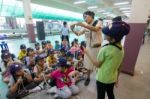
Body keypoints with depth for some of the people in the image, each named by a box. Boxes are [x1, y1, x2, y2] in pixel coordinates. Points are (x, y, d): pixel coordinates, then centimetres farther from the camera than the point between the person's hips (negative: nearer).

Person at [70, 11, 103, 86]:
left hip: (97, 47, -3)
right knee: (88, 63, 13)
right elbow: (78, 34, 4)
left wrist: (84, 25, -41)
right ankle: (88, 78, 35)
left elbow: (95, 29, -31)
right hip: (89, 47, 4)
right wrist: (73, 29, -15)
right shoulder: (86, 26, 3)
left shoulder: (98, 22, -8)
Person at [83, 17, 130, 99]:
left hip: (102, 79, -6)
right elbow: (119, 66, 2)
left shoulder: (105, 49, -29)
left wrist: (87, 53, -13)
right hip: (112, 79, 7)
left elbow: (97, 64, -17)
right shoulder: (121, 49, -7)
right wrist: (117, 78, 16)